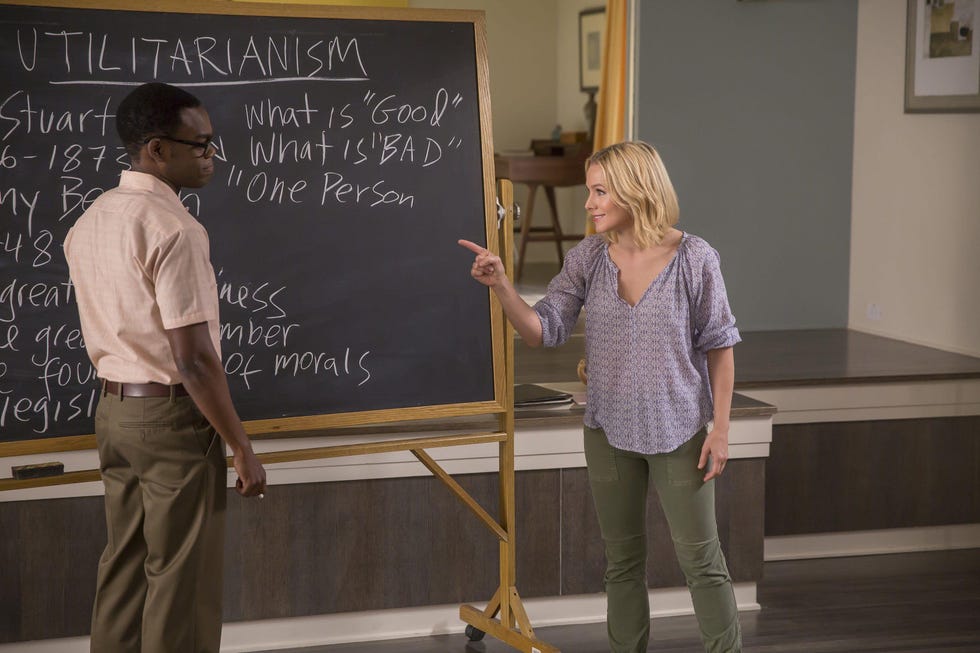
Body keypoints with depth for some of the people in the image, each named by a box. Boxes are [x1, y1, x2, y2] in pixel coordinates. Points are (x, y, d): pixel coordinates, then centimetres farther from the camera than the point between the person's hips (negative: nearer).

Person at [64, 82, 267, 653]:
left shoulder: (89, 222, 8)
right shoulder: (173, 228, -19)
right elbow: (193, 358, -22)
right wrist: (242, 448, -16)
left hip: (113, 411, 8)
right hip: (172, 414, -8)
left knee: (124, 566, 15)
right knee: (181, 581, 1)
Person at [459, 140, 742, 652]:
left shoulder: (694, 258, -10)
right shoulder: (587, 259, -2)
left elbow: (719, 347, -5)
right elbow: (541, 332, -5)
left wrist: (720, 428, -7)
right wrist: (501, 285, -19)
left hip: (678, 431, -3)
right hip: (609, 432, 4)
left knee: (701, 560, 1)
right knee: (622, 561, 14)